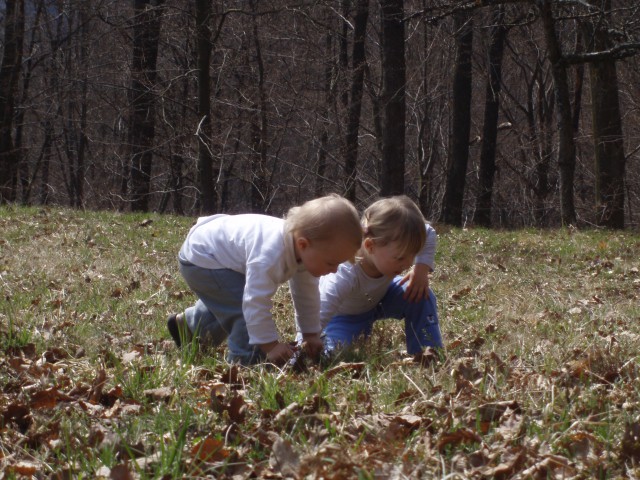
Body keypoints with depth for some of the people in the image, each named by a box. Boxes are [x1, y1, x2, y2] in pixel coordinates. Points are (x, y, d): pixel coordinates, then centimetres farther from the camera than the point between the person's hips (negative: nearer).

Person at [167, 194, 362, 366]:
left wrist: (311, 335, 3)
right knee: (249, 310, -23)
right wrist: (271, 346, -33)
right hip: (201, 257, -9)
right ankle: (243, 360, -8)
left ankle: (189, 323, 54)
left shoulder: (305, 250, -15)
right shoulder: (269, 255, -43)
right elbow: (256, 303, -40)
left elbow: (307, 295, -1)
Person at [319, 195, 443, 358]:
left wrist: (422, 268, -21)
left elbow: (429, 234, -9)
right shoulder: (345, 274, -48)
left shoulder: (391, 248, -31)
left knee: (421, 296, -20)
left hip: (379, 296, 4)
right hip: (344, 313, -4)